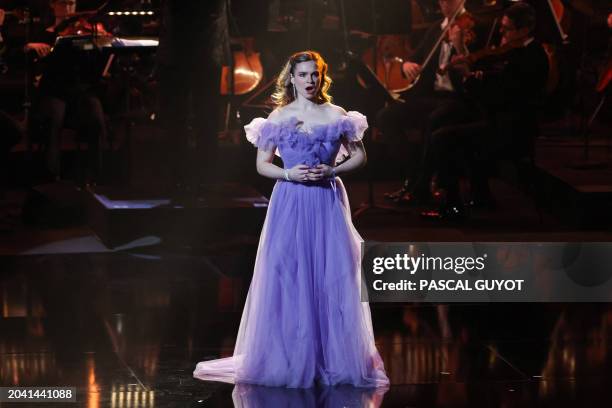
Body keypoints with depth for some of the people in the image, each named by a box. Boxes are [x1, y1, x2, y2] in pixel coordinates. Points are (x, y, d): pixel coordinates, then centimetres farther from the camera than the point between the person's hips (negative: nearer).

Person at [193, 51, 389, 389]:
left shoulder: (337, 116, 5)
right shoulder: (279, 117, 4)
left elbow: (359, 155, 10)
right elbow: (262, 164, 7)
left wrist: (332, 171, -8)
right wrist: (289, 174, -11)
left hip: (328, 202, 0)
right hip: (290, 203, 0)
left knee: (332, 278, -3)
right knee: (287, 278, -3)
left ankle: (333, 358, 6)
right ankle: (290, 359, 5)